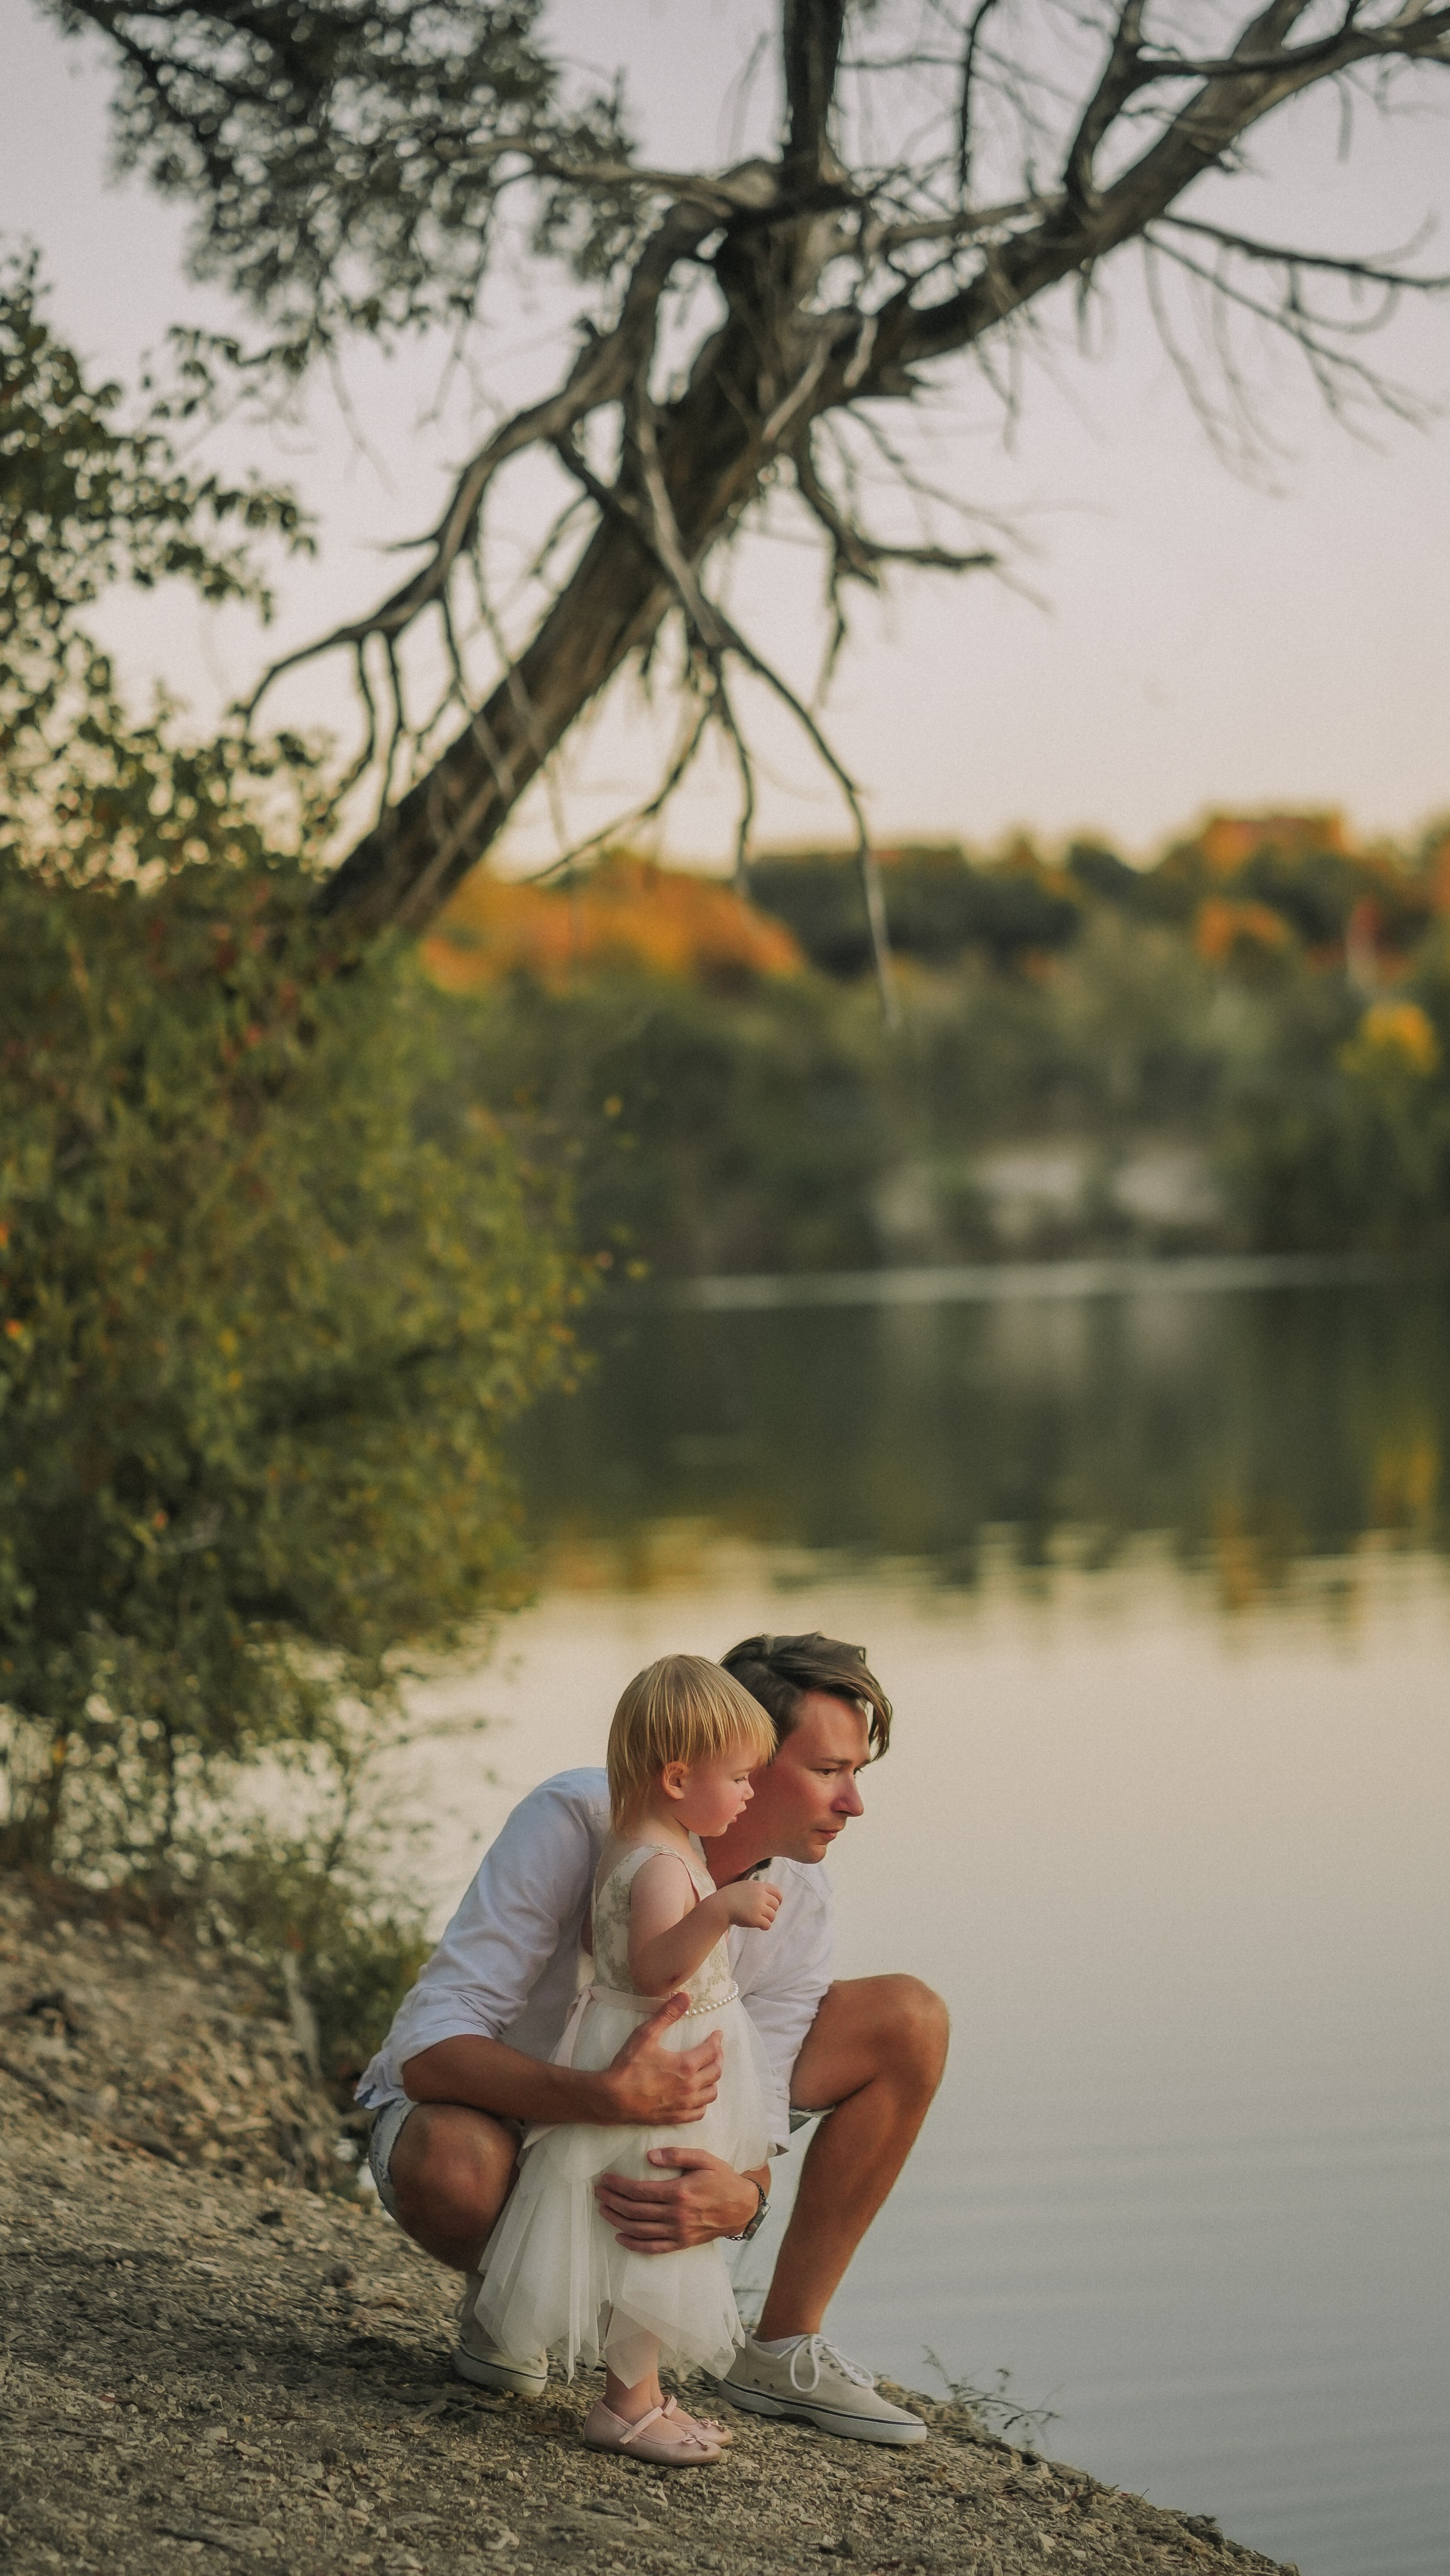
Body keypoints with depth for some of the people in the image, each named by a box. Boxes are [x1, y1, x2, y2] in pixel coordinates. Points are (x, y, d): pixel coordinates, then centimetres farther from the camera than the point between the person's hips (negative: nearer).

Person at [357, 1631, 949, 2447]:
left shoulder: (799, 1898, -14)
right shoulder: (579, 1822, -30)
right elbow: (429, 2049, -36)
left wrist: (739, 2195, -43)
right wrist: (609, 2098, -53)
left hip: (658, 2126, 5)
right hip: (490, 2108, -5)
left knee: (907, 2019, -10)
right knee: (451, 2167, -44)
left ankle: (782, 2349, -2)